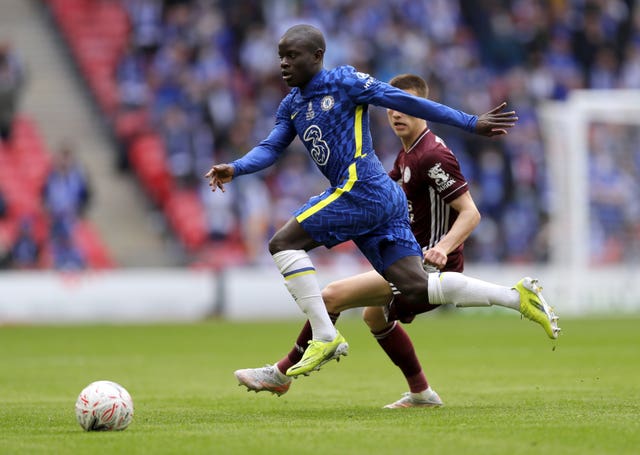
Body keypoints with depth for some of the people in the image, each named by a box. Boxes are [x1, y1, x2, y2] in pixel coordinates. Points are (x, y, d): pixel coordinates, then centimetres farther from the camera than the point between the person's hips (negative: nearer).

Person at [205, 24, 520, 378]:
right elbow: (270, 148, 13)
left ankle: (325, 337, -13)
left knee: (283, 243, -9)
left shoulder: (344, 81, -3)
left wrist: (471, 123, -5)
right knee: (419, 290, -1)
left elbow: (407, 103, -5)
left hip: (361, 188, -8)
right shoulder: (291, 106, 21)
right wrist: (234, 169, -8)